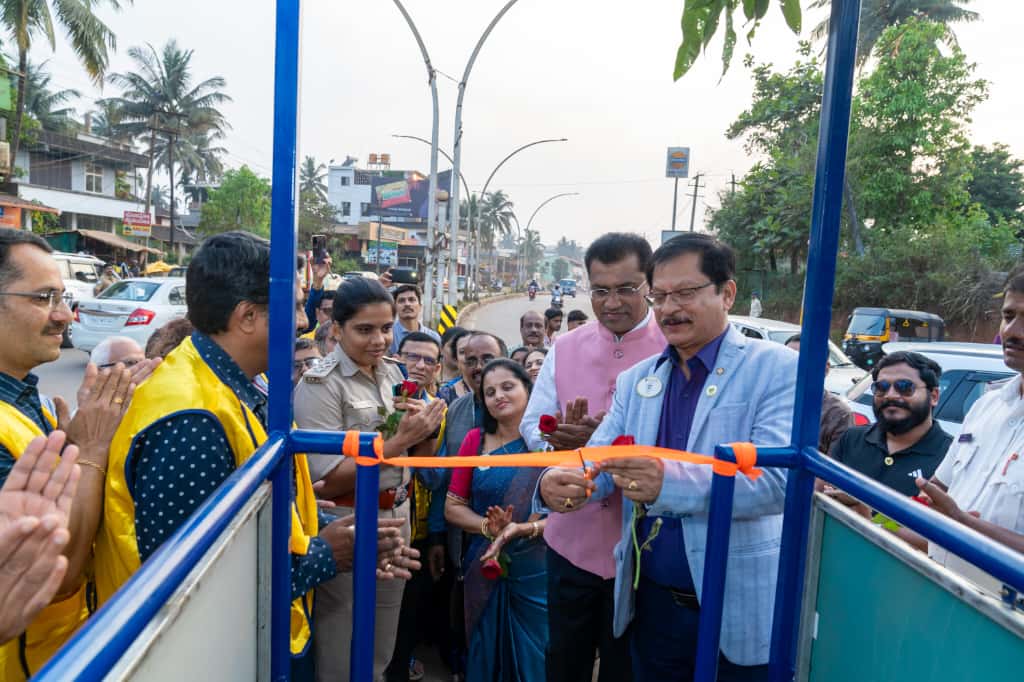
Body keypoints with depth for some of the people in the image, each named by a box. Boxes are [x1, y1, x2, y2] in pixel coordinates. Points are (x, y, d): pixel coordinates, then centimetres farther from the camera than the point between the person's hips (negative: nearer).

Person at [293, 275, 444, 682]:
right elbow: (327, 481, -21)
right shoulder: (321, 384, -15)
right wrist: (399, 439, -24)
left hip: (396, 518, 6)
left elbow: (421, 456, 10)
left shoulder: (392, 372, 5)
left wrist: (426, 427, -11)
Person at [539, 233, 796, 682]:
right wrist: (560, 483, -24)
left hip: (740, 613, -4)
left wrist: (669, 481, -36)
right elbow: (597, 461, 0)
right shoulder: (635, 380, 6)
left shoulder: (777, 368, -9)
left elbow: (778, 477, -21)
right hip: (652, 604, 4)